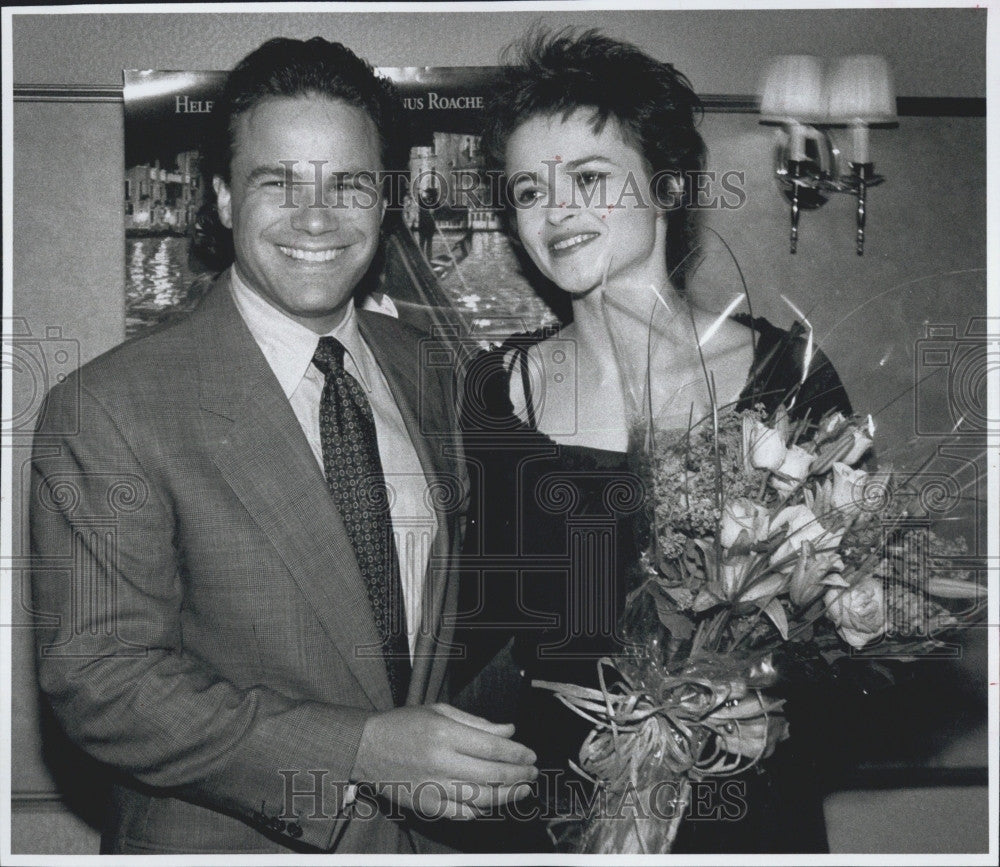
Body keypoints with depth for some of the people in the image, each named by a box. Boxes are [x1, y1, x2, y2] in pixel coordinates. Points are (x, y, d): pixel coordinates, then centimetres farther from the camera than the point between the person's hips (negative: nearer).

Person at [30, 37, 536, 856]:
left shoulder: (426, 376, -1)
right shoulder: (107, 410, -18)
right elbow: (97, 678, -20)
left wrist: (470, 758, -6)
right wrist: (362, 750, -26)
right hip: (221, 842, -4)